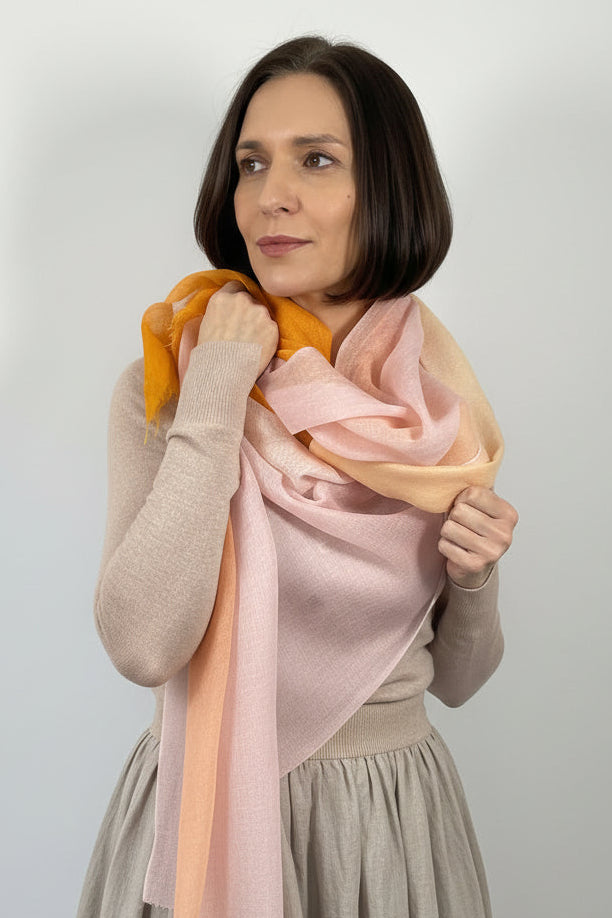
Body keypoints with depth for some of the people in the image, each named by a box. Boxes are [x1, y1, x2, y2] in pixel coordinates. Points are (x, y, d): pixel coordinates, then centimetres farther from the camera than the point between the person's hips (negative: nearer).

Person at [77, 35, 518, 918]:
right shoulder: (161, 386, -10)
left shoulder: (443, 406, -3)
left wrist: (477, 577, -14)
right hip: (210, 807, -2)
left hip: (395, 823, 3)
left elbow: (454, 678, 6)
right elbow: (143, 646, -24)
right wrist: (213, 401, -22)